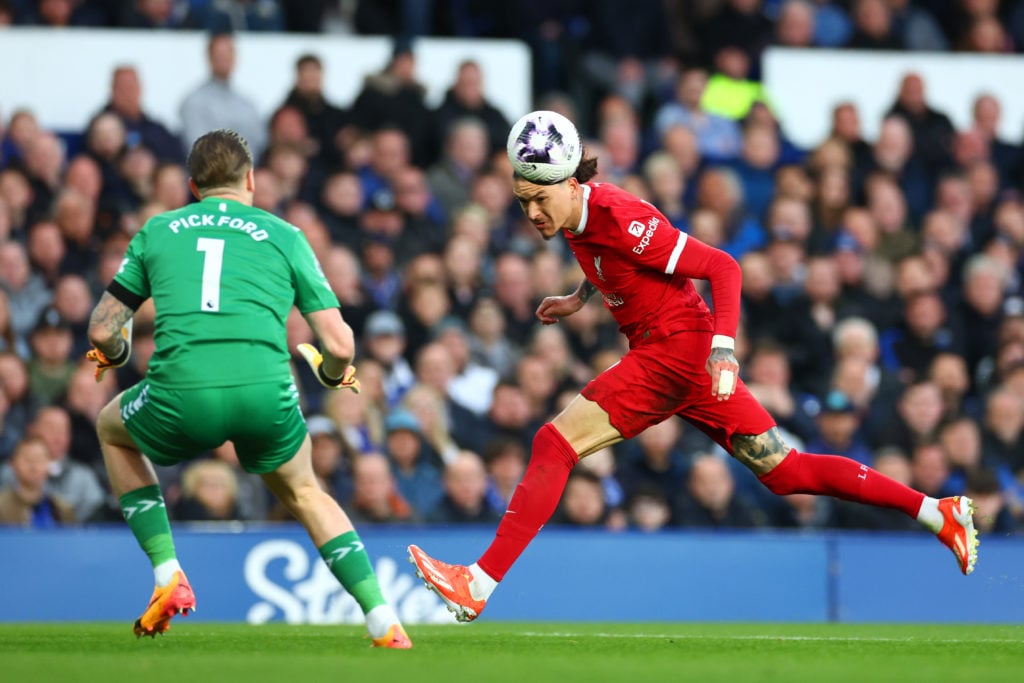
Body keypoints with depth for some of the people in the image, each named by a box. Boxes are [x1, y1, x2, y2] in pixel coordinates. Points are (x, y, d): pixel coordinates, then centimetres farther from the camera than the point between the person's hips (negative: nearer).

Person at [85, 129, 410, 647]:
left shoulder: (157, 231, 20)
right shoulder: (283, 236, 18)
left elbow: (102, 330, 20)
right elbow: (339, 344, 12)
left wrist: (117, 352, 44)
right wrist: (333, 374, 35)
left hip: (181, 396, 0)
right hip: (265, 393, 1)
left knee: (112, 429, 34)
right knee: (304, 493, 30)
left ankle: (168, 577, 22)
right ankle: (382, 620, 16)